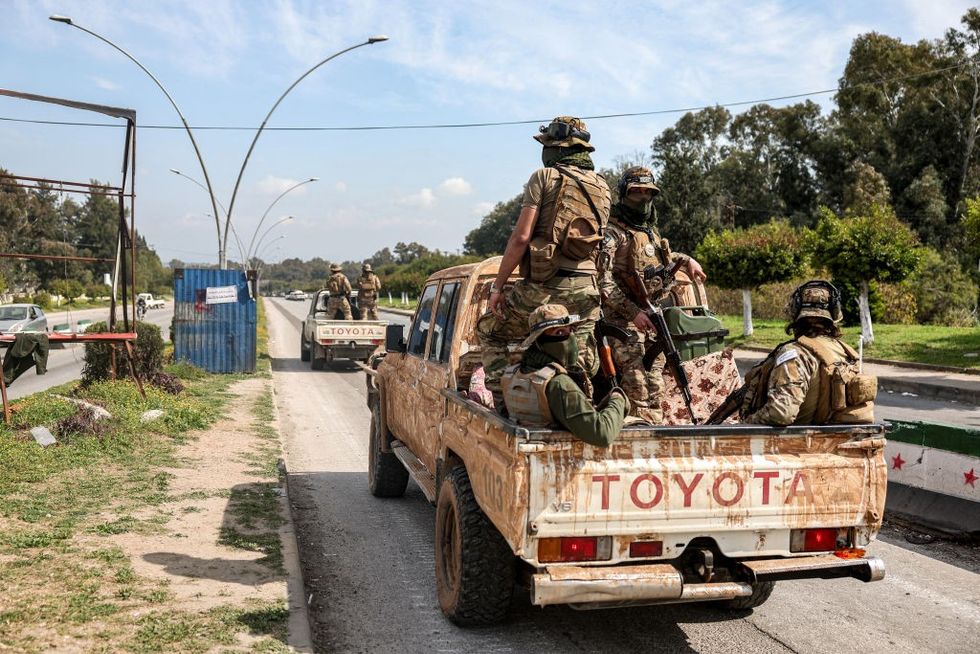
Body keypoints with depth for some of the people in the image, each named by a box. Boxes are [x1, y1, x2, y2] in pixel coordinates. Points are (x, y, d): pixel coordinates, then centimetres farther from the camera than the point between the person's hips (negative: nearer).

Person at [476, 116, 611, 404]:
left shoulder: (545, 177, -4)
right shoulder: (602, 188, 15)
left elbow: (521, 237, -10)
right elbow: (598, 239, 15)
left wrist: (497, 286, -6)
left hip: (543, 287, -5)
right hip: (586, 290, 5)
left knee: (488, 330, 17)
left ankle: (502, 399, 10)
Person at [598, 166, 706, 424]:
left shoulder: (651, 231, 18)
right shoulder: (612, 233, -8)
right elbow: (603, 282, -17)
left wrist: (686, 260, 24)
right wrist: (633, 311, -23)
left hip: (652, 317, 8)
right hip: (623, 319, -8)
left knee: (655, 383, 9)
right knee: (637, 381, -17)